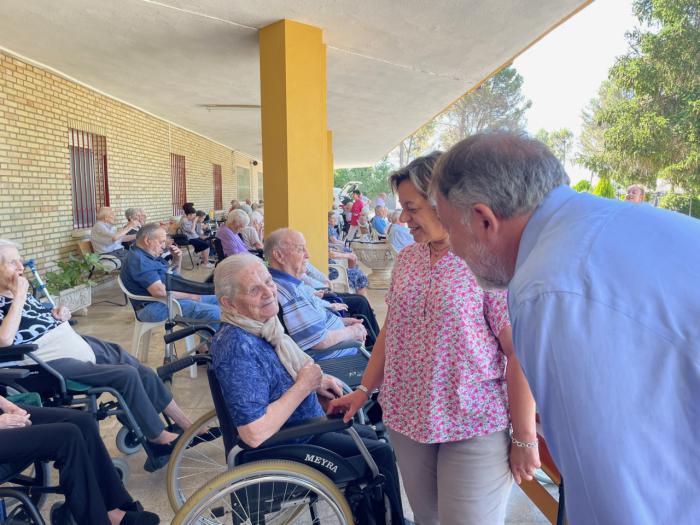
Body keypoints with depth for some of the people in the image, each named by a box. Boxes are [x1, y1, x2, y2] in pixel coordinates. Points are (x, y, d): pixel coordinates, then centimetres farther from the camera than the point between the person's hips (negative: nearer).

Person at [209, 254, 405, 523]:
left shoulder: (262, 322, -5)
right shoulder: (238, 347, -34)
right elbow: (255, 434, -36)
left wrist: (316, 381, -2)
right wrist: (303, 386, -26)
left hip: (307, 423, 9)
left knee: (369, 436, 21)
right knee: (380, 453, -1)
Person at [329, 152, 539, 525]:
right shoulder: (406, 259, 5)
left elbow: (519, 355, -13)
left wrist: (525, 438, -10)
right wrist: (364, 391, 13)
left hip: (474, 427, -5)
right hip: (406, 418, 5)